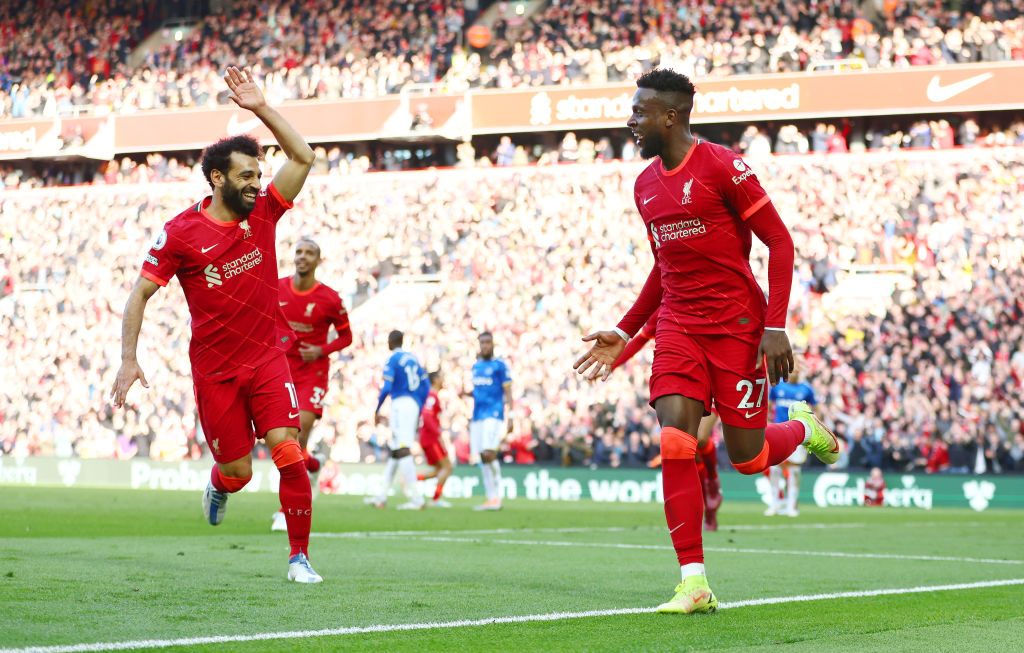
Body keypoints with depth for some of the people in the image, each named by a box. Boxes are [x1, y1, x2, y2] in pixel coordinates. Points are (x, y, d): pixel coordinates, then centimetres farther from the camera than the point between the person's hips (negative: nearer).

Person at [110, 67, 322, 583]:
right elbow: (140, 294, -5)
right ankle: (218, 487, 44)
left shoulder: (263, 213, 0)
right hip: (214, 370, -2)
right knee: (237, 471, 5)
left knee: (288, 453, -15)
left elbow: (302, 157, -4)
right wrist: (128, 359, -13)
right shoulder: (180, 233, -9)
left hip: (267, 359, 2)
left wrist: (260, 108, -12)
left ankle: (299, 556, -5)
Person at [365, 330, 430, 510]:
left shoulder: (392, 360, -5)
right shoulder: (413, 359, 16)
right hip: (414, 404, 8)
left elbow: (386, 388, -12)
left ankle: (416, 499, -19)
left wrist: (376, 412, 0)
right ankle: (382, 496, 21)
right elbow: (426, 386, 16)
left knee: (402, 451, -11)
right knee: (394, 450, 15)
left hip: (401, 404, -8)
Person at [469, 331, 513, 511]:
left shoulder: (499, 366, -2)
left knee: (489, 454, -18)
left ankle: (496, 497, -13)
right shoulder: (476, 366, 17)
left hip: (493, 415, -7)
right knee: (483, 457, 3)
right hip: (478, 416, 7)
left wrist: (510, 417, -11)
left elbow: (507, 392, -4)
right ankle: (491, 498, 7)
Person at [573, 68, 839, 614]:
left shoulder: (721, 167, -11)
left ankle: (802, 427, 35)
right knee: (675, 444, -13)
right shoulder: (645, 186, 11)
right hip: (678, 328, 5)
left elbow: (779, 242, -9)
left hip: (736, 326, -5)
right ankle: (694, 583, -10)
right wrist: (625, 332, 18)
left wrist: (776, 327, -16)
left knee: (747, 457, -1)